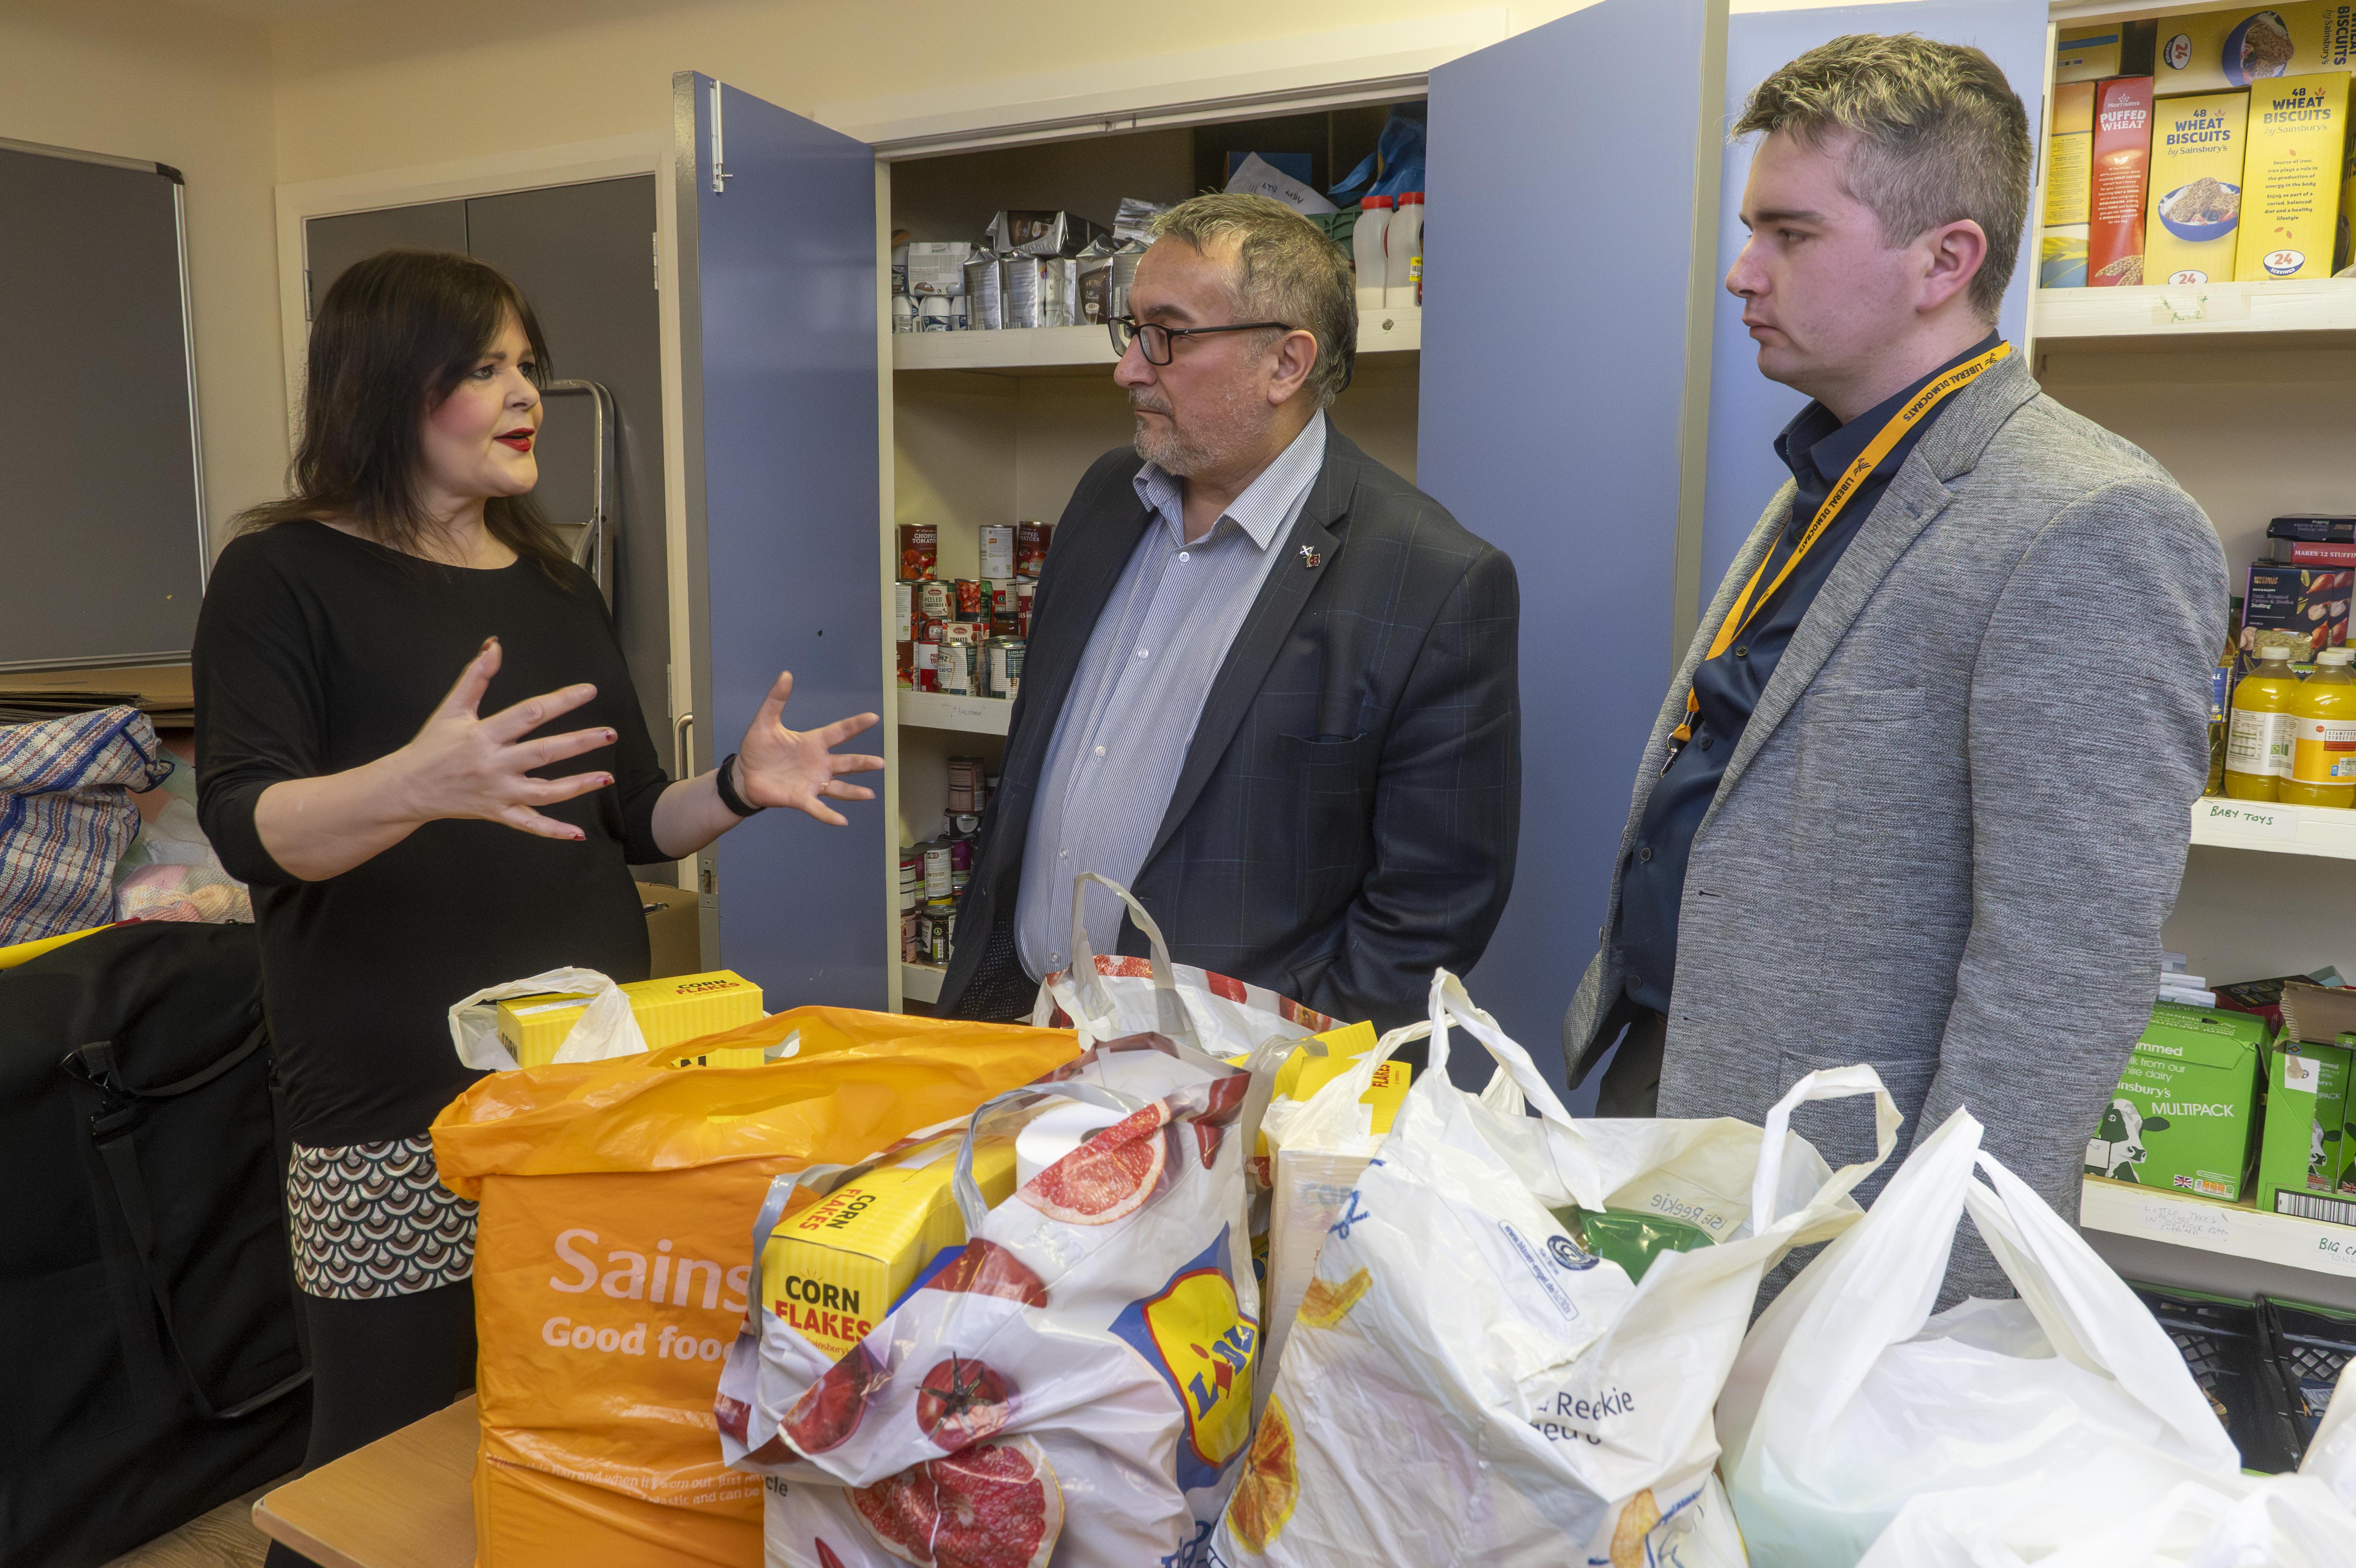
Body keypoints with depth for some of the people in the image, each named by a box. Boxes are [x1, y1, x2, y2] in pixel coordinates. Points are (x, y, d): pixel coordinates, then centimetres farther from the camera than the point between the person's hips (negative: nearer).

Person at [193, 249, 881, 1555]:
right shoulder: (283, 576, -5)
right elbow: (248, 829, -17)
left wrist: (738, 789, -5)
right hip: (398, 1115, -5)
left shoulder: (554, 585, 12)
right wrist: (415, 784, -37)